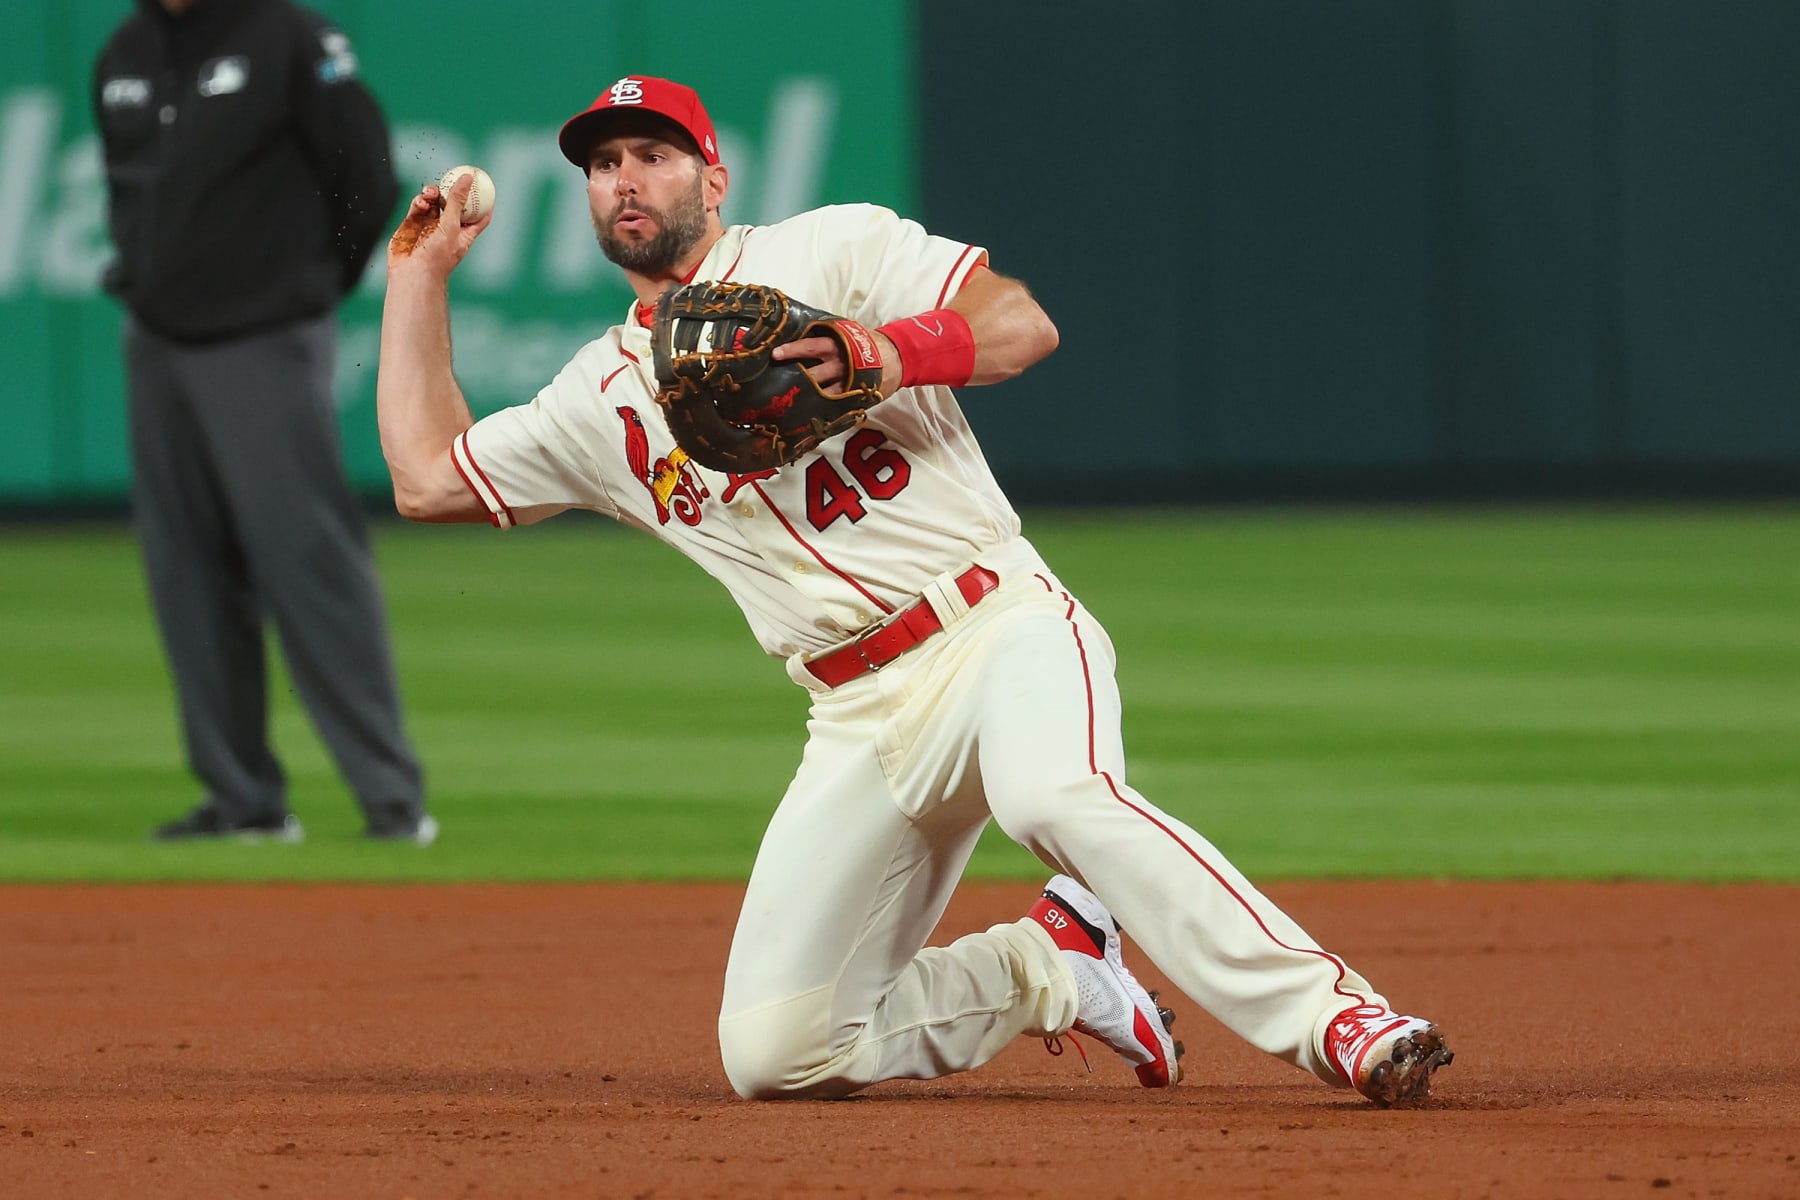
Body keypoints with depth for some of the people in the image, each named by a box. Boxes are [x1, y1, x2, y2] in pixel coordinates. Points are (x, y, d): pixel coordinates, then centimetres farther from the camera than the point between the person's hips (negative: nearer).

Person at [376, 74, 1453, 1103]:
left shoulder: (829, 249, 3)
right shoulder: (604, 399, 18)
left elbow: (1023, 325, -9)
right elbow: (427, 477, 21)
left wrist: (890, 352, -28)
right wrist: (421, 273, 21)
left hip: (1000, 628, -6)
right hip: (865, 719, 6)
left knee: (1057, 796, -41)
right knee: (773, 1055, -6)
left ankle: (1337, 1019, -42)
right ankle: (1054, 966, 13)